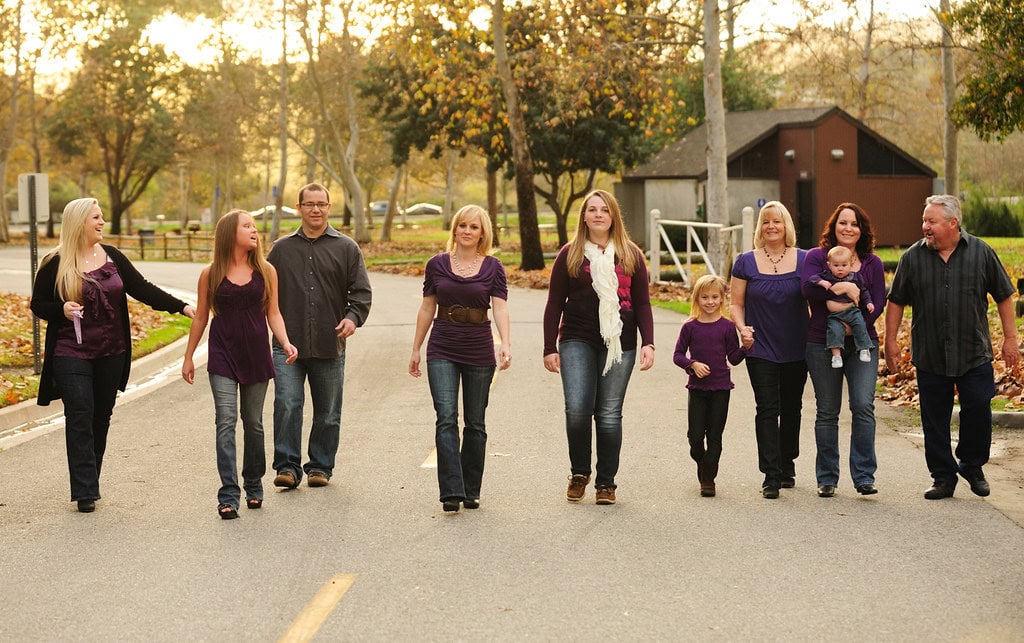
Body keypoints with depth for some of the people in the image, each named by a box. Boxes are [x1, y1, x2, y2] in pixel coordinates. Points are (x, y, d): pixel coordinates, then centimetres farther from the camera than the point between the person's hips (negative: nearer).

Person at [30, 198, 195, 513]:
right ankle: (85, 492, -7)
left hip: (111, 354, 4)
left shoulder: (112, 256, 6)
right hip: (72, 354, -4)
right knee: (80, 419, -8)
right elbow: (38, 304, 2)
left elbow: (142, 288, 3)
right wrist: (62, 309, -19)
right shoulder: (56, 264, -5)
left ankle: (89, 483, 21)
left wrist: (181, 306, -6)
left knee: (101, 419, 9)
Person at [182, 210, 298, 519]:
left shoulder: (265, 271, 3)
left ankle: (253, 486, 27)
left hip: (256, 355, 2)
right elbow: (200, 317, 7)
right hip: (223, 355, -2)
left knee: (253, 422, 10)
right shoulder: (210, 274, -1)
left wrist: (286, 343, -9)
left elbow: (273, 313, 7)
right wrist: (188, 357, 10)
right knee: (226, 421, -10)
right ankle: (228, 496, -11)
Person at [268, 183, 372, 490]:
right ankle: (287, 465, -5)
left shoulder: (346, 248, 7)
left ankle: (320, 467, 19)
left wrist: (353, 317, -15)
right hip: (288, 344, 0)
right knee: (287, 405, -12)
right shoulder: (282, 248, 11)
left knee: (327, 412, 8)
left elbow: (361, 291, 3)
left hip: (330, 346, 0)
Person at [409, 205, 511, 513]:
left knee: (475, 423, 7)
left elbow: (500, 308, -10)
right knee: (447, 418, -12)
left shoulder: (493, 267, 1)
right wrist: (416, 349, 9)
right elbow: (427, 309, 10)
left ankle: (471, 491, 17)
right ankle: (451, 491, -16)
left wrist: (505, 343, -25)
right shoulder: (437, 265, 5)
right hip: (442, 350, 0)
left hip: (479, 351, 0)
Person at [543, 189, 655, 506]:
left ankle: (606, 483, 12)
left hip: (619, 344, 1)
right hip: (577, 341, -1)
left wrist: (648, 342, -2)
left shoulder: (630, 255, 10)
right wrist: (550, 347, 1)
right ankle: (579, 473, 9)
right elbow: (554, 304, 7)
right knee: (577, 409, -13)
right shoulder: (570, 254, 7)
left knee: (609, 414, 1)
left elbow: (642, 302, 9)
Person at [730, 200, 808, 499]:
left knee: (791, 409, 12)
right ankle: (771, 476, -10)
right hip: (760, 350, -1)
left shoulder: (804, 260, 2)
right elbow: (736, 304, 5)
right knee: (767, 409, -8)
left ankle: (787, 467, 28)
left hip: (796, 350, 1)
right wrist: (742, 328, -13)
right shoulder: (746, 262, 1)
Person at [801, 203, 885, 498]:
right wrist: (845, 287, -21)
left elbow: (877, 303, 0)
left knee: (863, 405, -11)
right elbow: (808, 287, -16)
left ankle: (864, 477, -5)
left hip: (861, 343, 1)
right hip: (822, 344, -1)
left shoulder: (872, 263, 9)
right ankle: (826, 479, 14)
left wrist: (855, 326, -14)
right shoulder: (817, 256, 2)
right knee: (827, 411, 5)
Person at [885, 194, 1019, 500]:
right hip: (929, 357, 1)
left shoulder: (981, 253, 0)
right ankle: (943, 477, 16)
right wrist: (890, 341, 5)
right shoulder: (913, 257, 1)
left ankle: (972, 466, 22)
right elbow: (896, 301, 8)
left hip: (974, 354, -1)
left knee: (978, 411, -1)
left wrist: (1010, 338, 4)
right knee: (934, 420, 4)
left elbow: (1004, 296, 6)